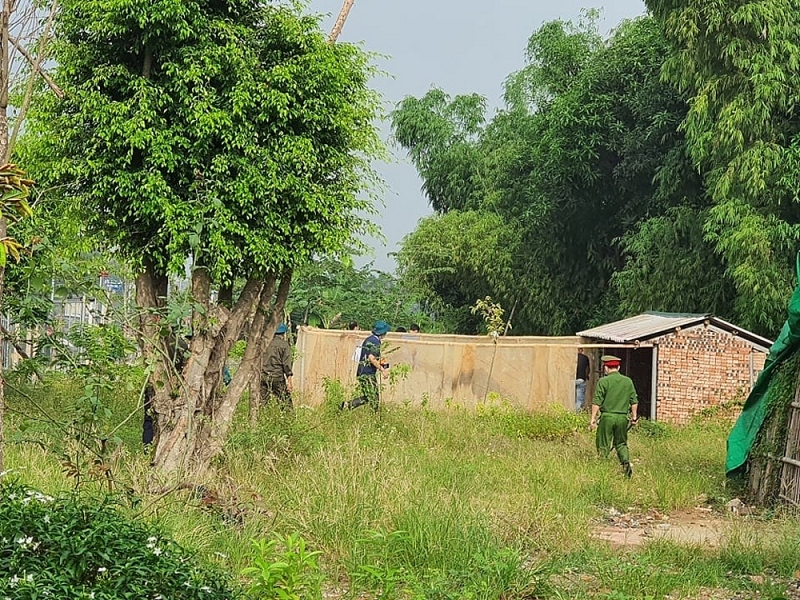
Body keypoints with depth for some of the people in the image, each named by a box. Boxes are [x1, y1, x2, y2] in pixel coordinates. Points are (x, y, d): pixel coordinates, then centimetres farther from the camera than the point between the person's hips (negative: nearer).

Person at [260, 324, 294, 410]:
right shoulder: (284, 345, -2)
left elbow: (259, 361, 11)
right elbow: (287, 364, -8)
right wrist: (289, 381, -8)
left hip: (264, 377, 4)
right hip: (277, 376, -4)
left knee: (262, 401, 6)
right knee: (285, 401, 0)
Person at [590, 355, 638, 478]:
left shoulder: (603, 381, -5)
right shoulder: (628, 381, 7)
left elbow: (597, 402, -8)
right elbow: (634, 401, 9)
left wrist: (593, 419, -5)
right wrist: (634, 417, 19)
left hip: (607, 416, -4)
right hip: (622, 417, 4)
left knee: (603, 445, 5)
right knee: (621, 443, 17)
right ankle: (626, 461, -5)